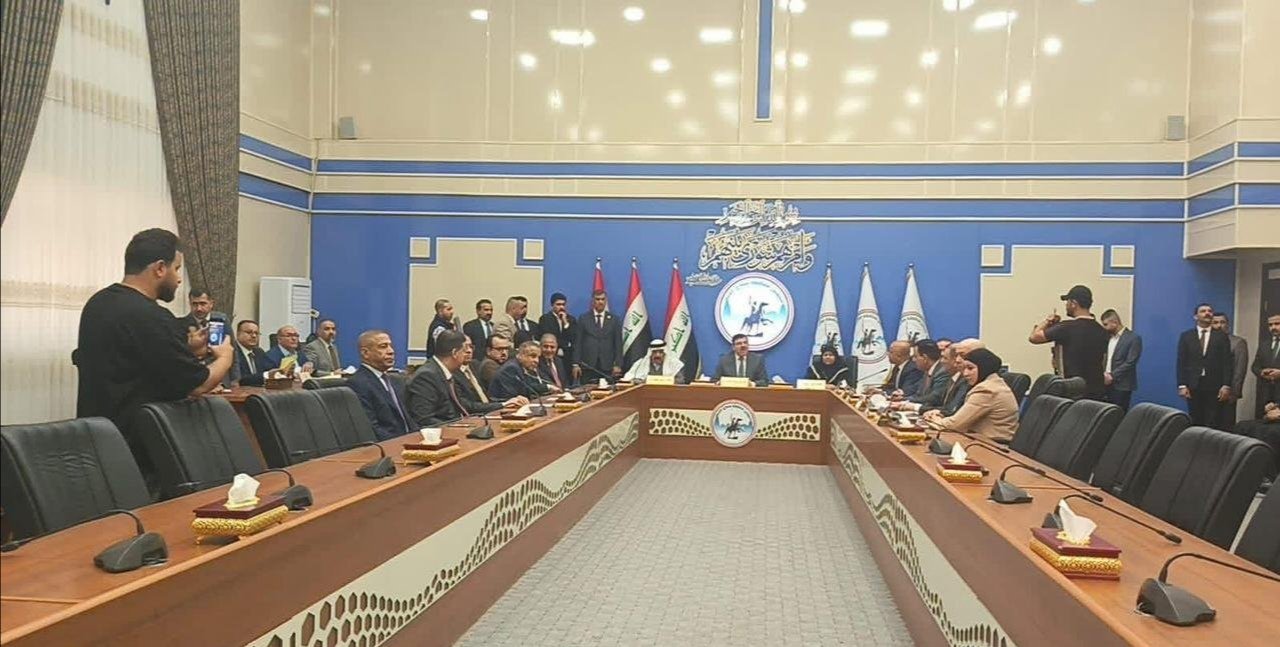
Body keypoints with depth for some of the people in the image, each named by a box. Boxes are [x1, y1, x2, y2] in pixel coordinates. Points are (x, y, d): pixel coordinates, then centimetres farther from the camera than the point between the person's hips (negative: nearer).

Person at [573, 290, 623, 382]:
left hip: (607, 367, 0)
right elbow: (578, 343, 5)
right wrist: (576, 364, -2)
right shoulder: (583, 318, 8)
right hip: (587, 365, 0)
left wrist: (618, 365, -2)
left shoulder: (613, 319, 9)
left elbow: (618, 344, 7)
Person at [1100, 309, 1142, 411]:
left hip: (1122, 386, -5)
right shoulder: (1108, 337, 14)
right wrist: (1103, 374, -3)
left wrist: (1112, 376, -15)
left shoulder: (1133, 338, -6)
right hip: (1106, 384, 5)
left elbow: (1130, 363, -13)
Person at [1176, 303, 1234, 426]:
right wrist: (1182, 385, -5)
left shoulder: (1221, 336, 8)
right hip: (1193, 386, 1)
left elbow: (1227, 362, 2)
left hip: (1215, 386, 0)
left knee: (1212, 424, -2)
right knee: (1195, 423, 3)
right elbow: (1181, 362, 3)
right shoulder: (1186, 336, 8)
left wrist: (1226, 386, -7)